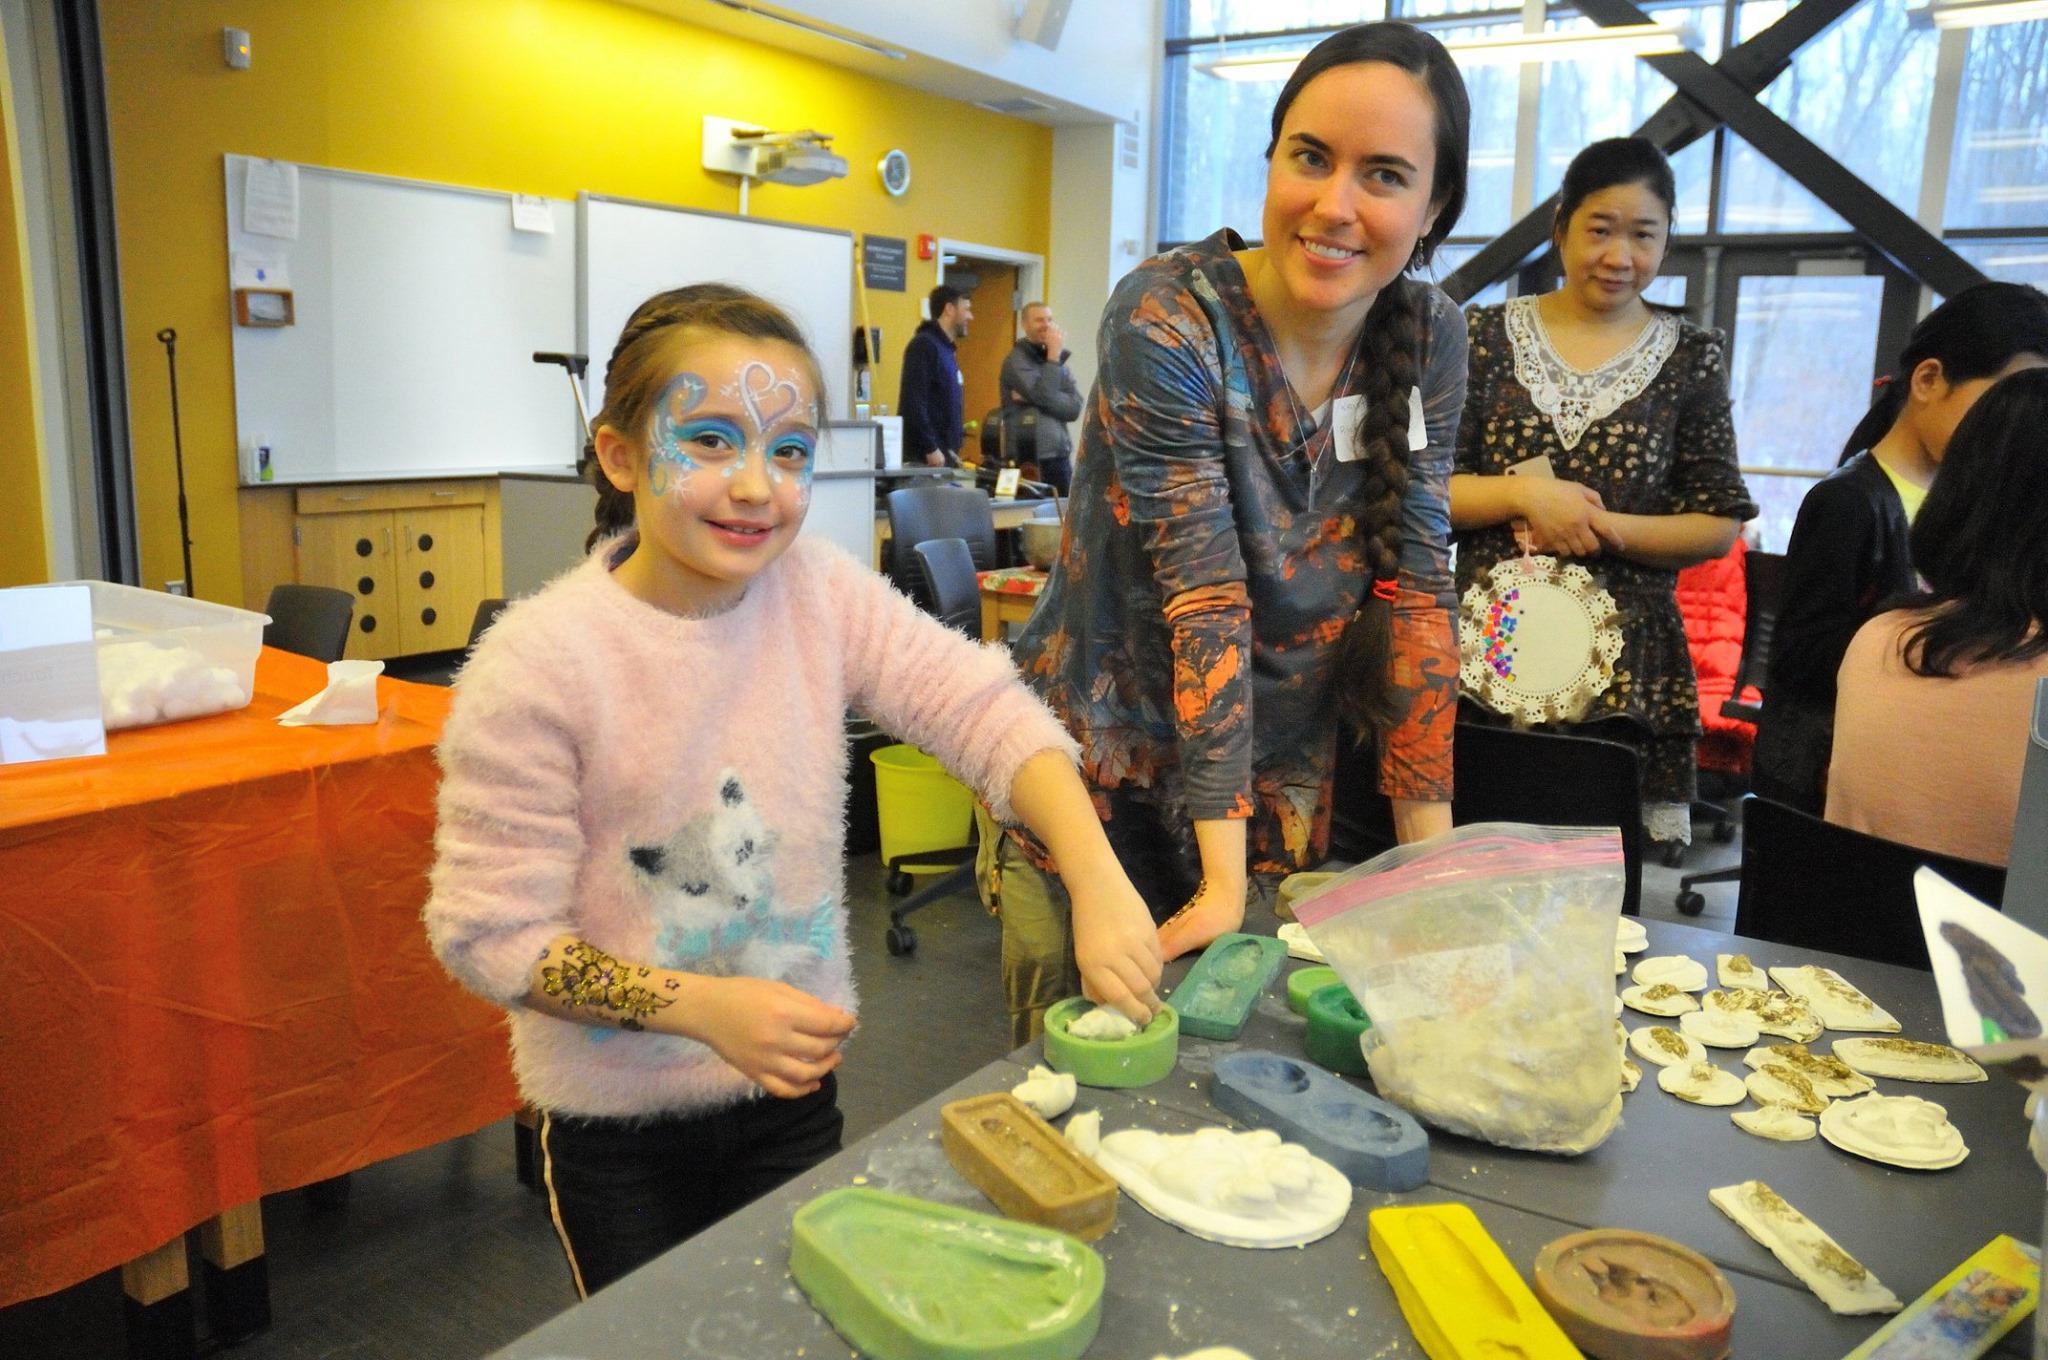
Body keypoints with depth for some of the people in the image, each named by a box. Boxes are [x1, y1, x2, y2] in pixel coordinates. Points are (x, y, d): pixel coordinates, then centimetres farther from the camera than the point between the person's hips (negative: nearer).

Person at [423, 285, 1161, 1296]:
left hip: (795, 1088, 4)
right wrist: (702, 1007, -29)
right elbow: (490, 930, -19)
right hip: (621, 1126, -3)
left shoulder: (822, 595, -10)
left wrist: (1099, 884, -28)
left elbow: (985, 710, -13)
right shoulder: (537, 665, -22)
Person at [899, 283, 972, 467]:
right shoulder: (924, 345, -10)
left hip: (943, 453, 9)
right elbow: (914, 402, -19)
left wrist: (952, 448, 14)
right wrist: (930, 449, -21)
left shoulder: (946, 348, 18)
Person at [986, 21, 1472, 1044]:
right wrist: (1222, 875, -25)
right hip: (1104, 776, -4)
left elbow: (1415, 587, -6)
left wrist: (1432, 858, -11)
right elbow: (1207, 596, -25)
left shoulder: (1427, 338, -5)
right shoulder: (1167, 318, -20)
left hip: (1280, 785, 4)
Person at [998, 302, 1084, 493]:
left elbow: (1075, 408, 3)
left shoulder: (1058, 361, 15)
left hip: (1060, 456, 6)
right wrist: (1053, 355, -11)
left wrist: (1034, 399, -10)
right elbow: (1045, 396, -19)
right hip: (1030, 459, -6)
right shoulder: (1016, 360, -5)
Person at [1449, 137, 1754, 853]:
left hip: (1626, 664, 0)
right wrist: (1526, 496, -13)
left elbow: (1719, 525, 5)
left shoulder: (1694, 357, 8)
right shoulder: (1487, 336, 7)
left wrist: (1600, 527, -10)